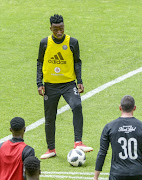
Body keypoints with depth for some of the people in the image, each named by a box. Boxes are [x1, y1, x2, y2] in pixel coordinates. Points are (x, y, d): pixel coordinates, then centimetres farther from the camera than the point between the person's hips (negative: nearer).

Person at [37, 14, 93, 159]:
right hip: (50, 86, 1)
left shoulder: (72, 42, -4)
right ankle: (51, 149, 21)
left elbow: (77, 62, 6)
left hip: (69, 83, -1)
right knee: (49, 118, 6)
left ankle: (78, 142, -23)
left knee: (77, 106, -27)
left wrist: (79, 81, -3)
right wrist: (39, 83, 0)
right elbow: (40, 63, 7)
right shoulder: (44, 43, -3)